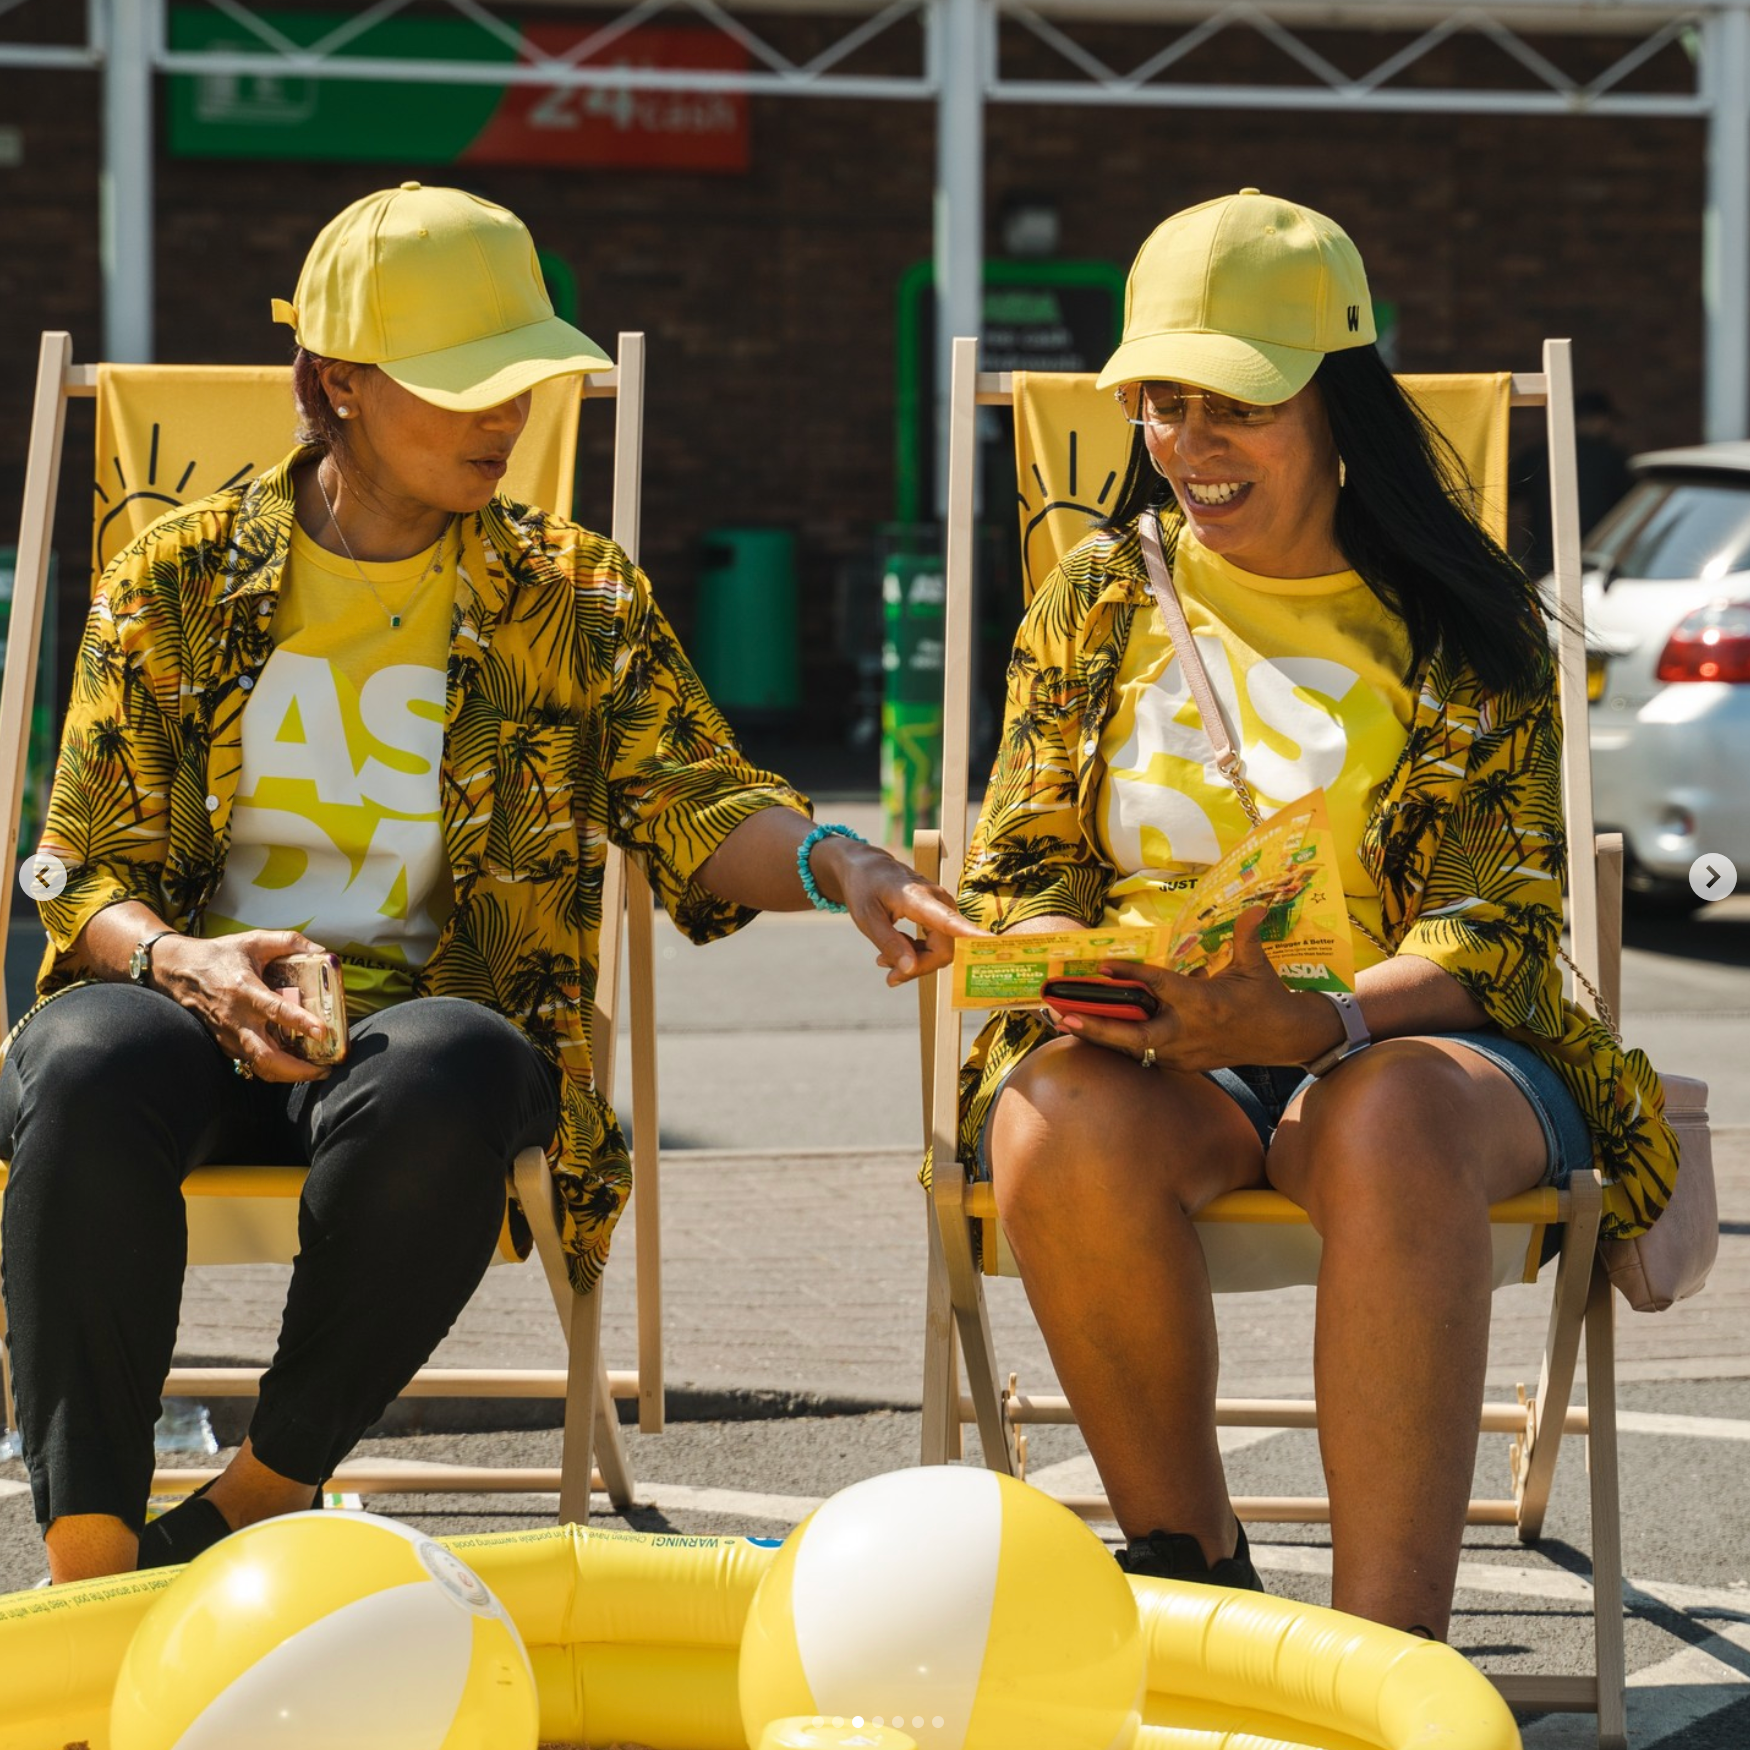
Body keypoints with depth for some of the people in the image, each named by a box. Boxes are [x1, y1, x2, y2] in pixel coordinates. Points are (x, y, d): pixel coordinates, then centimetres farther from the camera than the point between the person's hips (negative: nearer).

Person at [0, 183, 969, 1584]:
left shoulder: (571, 598, 11)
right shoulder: (178, 579, 9)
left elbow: (694, 807, -2)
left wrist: (829, 861, -25)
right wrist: (175, 957, -17)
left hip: (426, 1013, 0)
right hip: (195, 1006, 0)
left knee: (454, 1075, -38)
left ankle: (265, 1493, -20)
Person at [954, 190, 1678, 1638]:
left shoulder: (1468, 624, 6)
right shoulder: (1098, 602, 13)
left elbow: (1501, 922, -2)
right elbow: (1022, 872, 11)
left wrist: (1325, 1021, -24)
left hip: (1414, 1044, -2)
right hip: (1143, 1055, 2)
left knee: (1390, 1119, -39)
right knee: (1064, 1122, -35)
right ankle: (1191, 1575, -18)